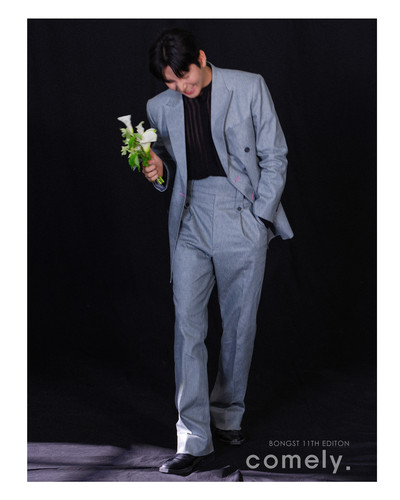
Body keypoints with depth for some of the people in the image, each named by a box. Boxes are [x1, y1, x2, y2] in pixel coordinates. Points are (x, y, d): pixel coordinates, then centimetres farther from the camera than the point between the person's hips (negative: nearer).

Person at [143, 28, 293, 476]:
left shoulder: (249, 88, 0)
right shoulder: (160, 107, 8)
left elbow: (275, 156, 2)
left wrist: (260, 217, -5)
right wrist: (157, 172, -6)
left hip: (243, 219, -2)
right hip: (190, 222, 2)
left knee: (240, 325, 6)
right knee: (187, 325, -6)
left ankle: (228, 413, 25)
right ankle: (193, 435, -2)